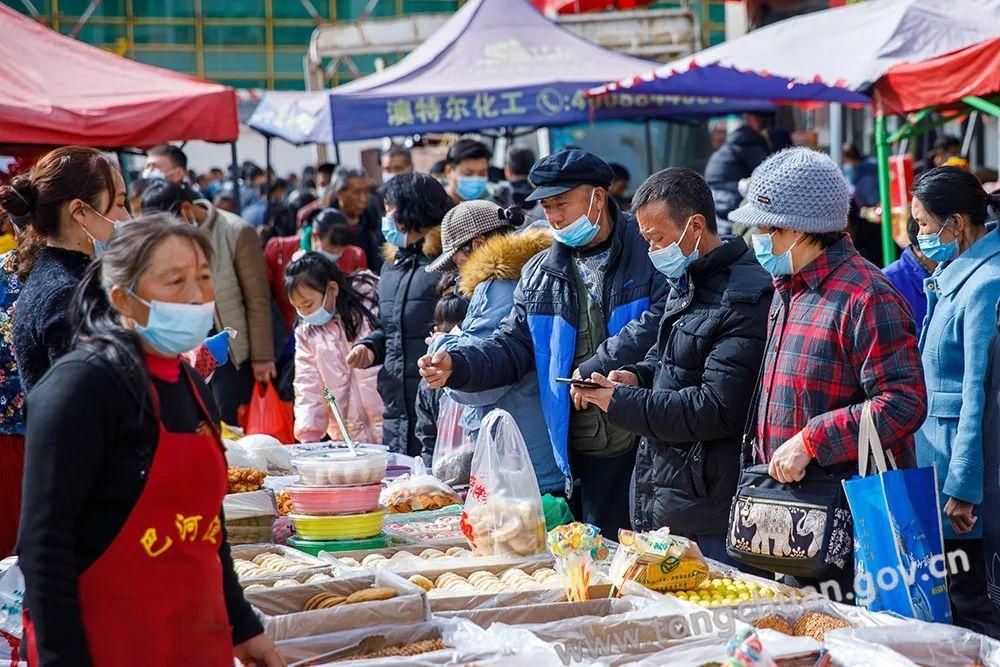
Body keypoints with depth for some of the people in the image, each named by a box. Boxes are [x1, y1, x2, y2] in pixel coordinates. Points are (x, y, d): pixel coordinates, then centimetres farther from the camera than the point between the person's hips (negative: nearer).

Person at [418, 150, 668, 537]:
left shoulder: (650, 254, -4)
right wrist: (458, 366, -5)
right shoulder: (540, 274, 15)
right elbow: (513, 346, 13)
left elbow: (661, 324, -17)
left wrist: (596, 368, -16)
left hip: (646, 445, -5)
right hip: (583, 457, 5)